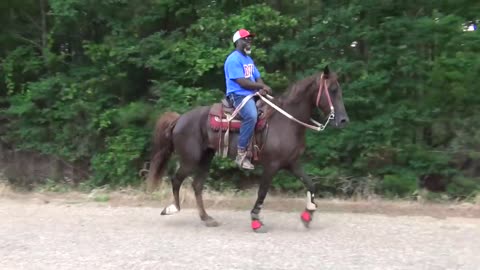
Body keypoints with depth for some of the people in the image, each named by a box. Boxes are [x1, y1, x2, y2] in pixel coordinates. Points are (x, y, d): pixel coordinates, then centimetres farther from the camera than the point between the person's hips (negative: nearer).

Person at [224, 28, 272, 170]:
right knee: (251, 116, -34)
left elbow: (258, 78, 16)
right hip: (238, 95, -10)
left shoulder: (249, 59, 18)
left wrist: (261, 89, -8)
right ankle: (241, 153, -28)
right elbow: (242, 82, -19)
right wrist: (262, 86, -12)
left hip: (252, 94, 10)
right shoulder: (233, 59, -11)